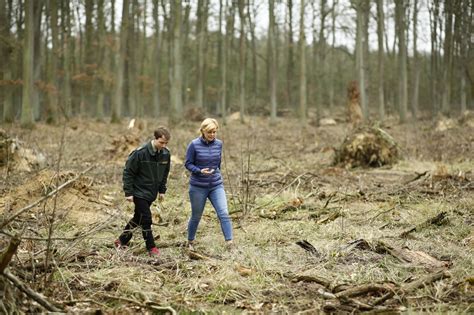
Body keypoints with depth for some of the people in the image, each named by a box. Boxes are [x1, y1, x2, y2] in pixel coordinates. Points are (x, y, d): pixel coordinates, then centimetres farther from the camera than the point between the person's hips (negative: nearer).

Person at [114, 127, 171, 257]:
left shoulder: (166, 154, -4)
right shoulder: (140, 153, -22)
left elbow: (165, 173, 12)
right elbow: (128, 172, -15)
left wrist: (162, 190, 11)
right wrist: (128, 192, -15)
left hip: (152, 193, 6)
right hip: (140, 192, -6)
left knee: (138, 217, 15)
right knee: (146, 219, -7)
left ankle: (122, 240, 30)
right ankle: (151, 248, 5)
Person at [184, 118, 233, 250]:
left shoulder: (218, 144, 0)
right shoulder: (194, 145, -11)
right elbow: (188, 164, -7)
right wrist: (200, 171, -24)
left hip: (216, 186, 2)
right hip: (198, 187, -2)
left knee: (224, 214, -13)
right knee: (196, 217, 12)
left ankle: (230, 243, -16)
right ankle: (190, 242, 33)